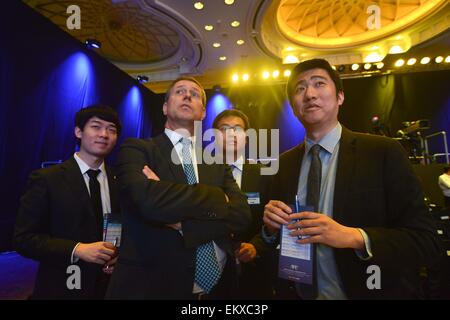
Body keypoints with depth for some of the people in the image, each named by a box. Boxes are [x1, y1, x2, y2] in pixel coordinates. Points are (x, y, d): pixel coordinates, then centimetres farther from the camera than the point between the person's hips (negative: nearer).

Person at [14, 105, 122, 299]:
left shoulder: (120, 181, -2)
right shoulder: (46, 179, -10)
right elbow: (23, 238, -11)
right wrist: (77, 250, -23)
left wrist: (118, 255, -10)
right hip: (61, 289, -3)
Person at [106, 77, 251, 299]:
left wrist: (183, 224, -19)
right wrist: (218, 198, -14)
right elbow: (148, 199, -25)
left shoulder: (218, 164, 6)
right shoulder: (136, 149, -5)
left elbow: (242, 215, -8)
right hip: (153, 285, -4)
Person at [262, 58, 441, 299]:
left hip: (368, 293, -2)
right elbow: (275, 238, 4)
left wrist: (353, 236, -29)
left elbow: (425, 241, -14)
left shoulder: (384, 152, -13)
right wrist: (271, 225, -17)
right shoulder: (285, 163, -3)